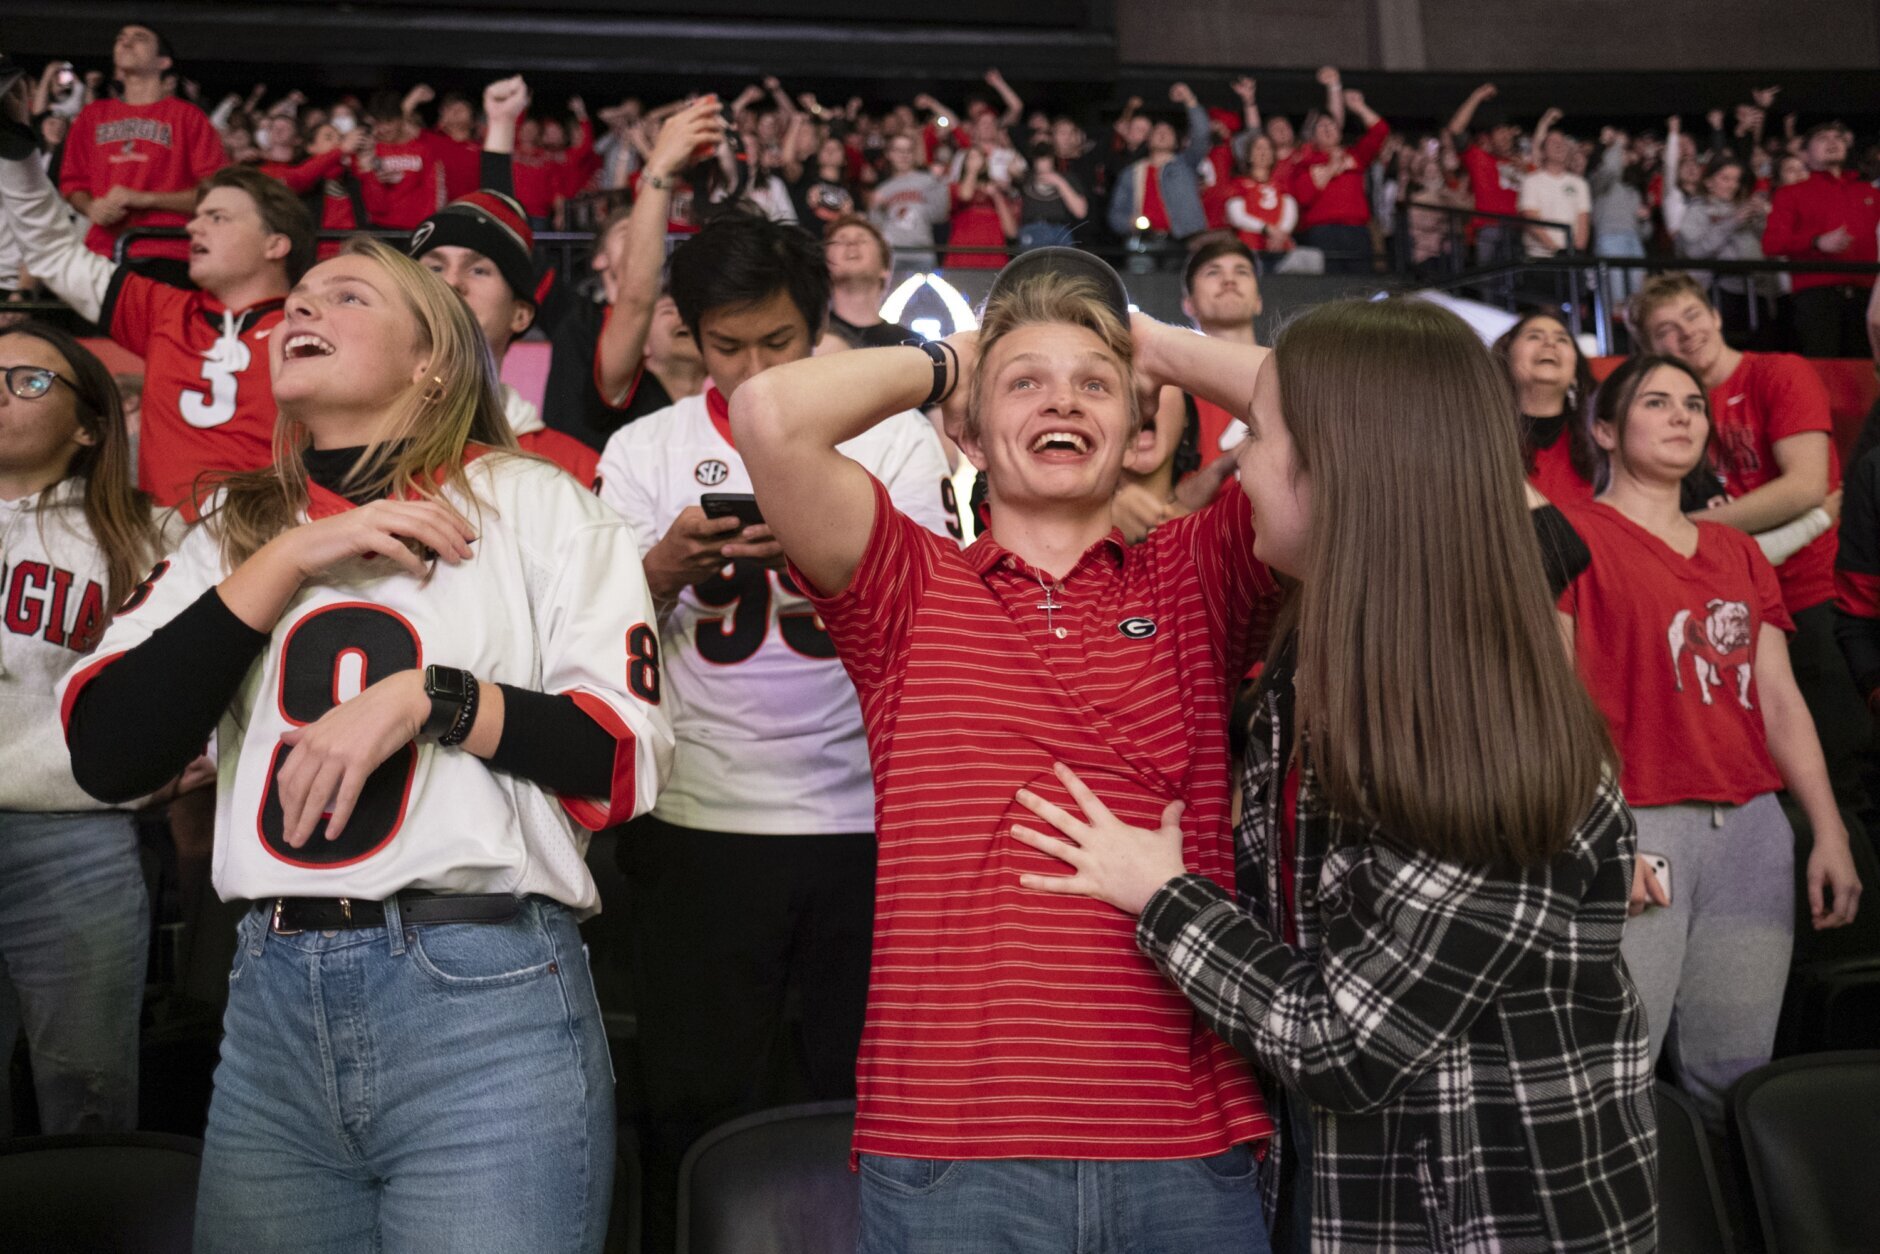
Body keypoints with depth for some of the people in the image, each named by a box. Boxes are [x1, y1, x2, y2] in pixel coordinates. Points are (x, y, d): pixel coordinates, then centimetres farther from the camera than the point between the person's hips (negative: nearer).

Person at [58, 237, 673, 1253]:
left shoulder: (532, 501, 4)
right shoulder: (236, 531, 14)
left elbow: (628, 757, -2)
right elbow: (107, 755, 0)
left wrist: (427, 695, -14)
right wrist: (290, 560, -5)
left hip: (486, 990, -3)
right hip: (272, 1003, 4)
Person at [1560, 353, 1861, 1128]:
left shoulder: (1737, 552, 19)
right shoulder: (1575, 537, 0)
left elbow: (1780, 700, 18)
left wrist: (1829, 832, 10)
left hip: (1751, 829, 6)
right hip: (1637, 829, -6)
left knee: (1736, 1081, 8)